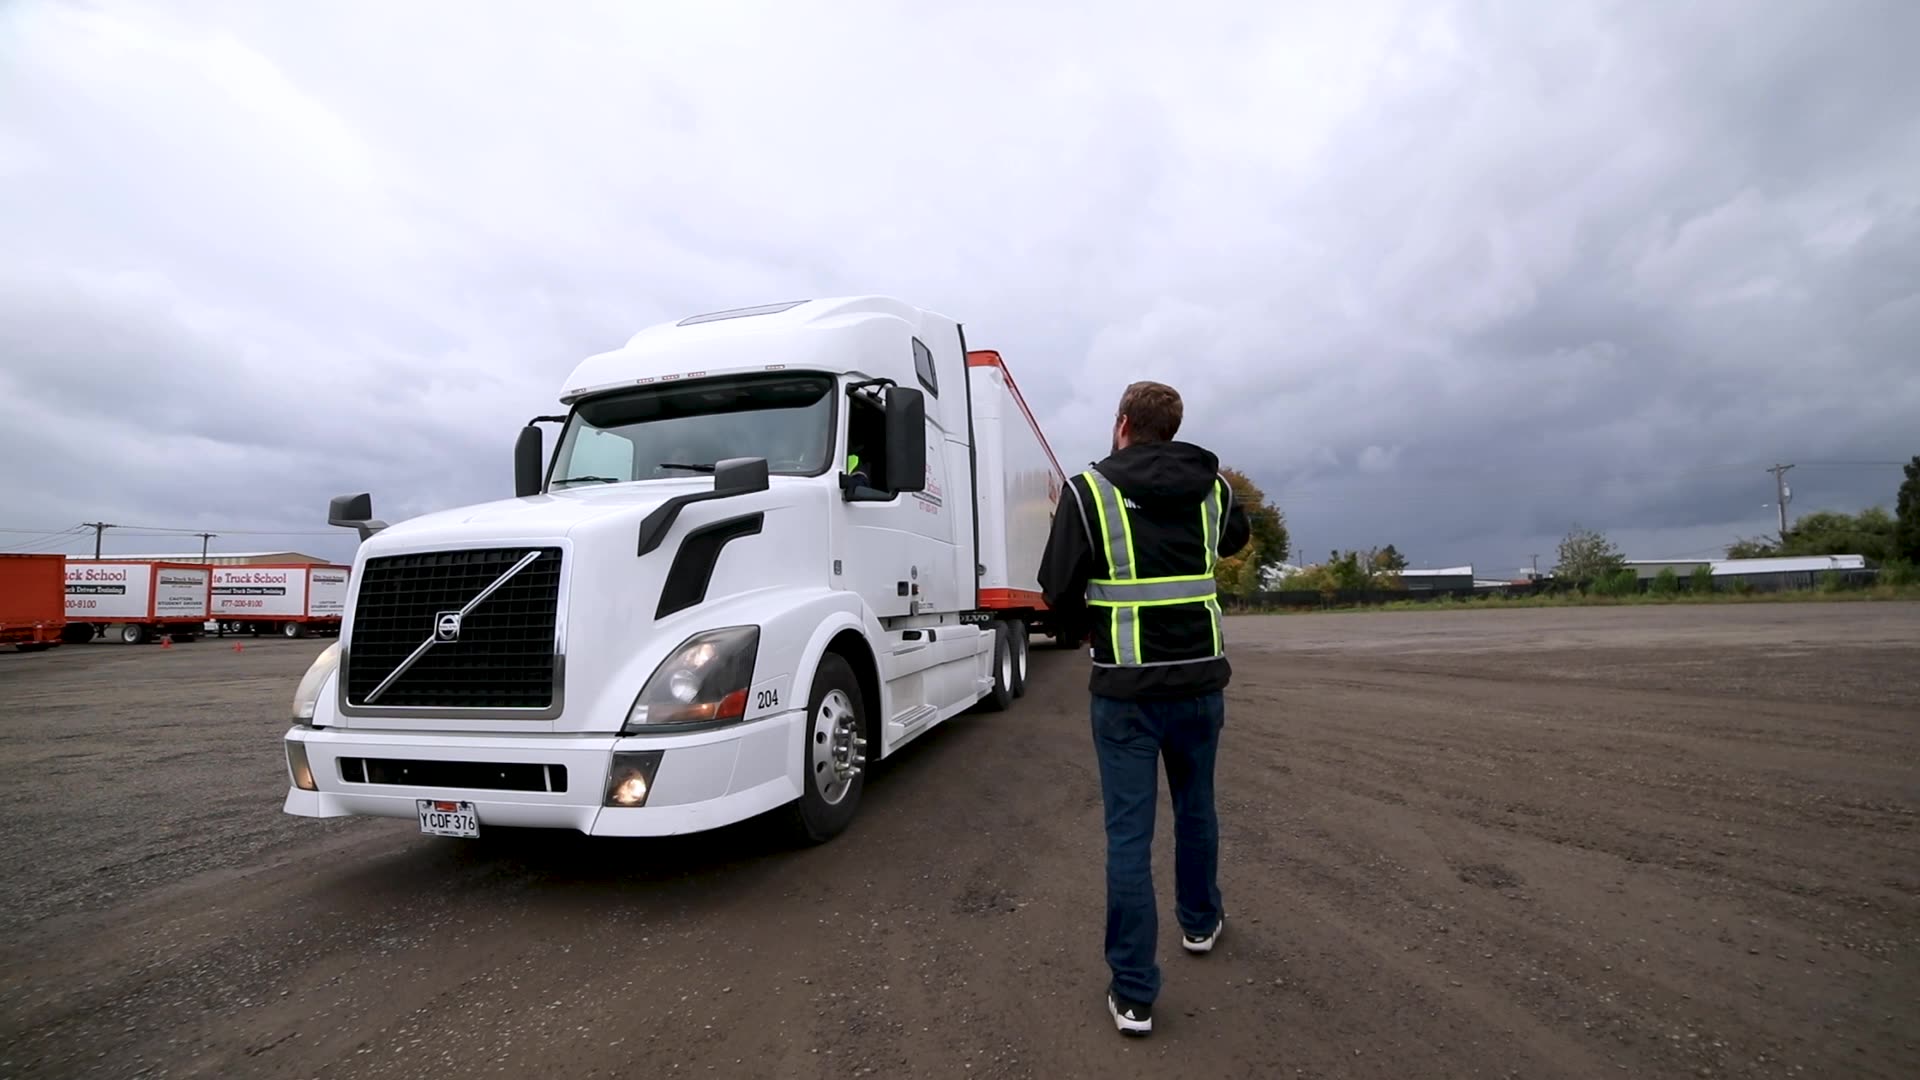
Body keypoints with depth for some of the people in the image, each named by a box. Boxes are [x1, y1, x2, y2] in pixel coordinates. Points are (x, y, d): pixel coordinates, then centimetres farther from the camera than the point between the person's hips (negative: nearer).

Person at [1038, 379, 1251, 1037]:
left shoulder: (1090, 490, -10)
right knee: (1196, 807, 24)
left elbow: (1059, 589, -9)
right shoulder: (1213, 487, 3)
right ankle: (1200, 922, 46)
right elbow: (1236, 538, 25)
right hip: (1200, 679, 4)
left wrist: (1085, 632, 10)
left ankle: (1133, 996, 11)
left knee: (1128, 834, 4)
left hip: (1125, 687, -4)